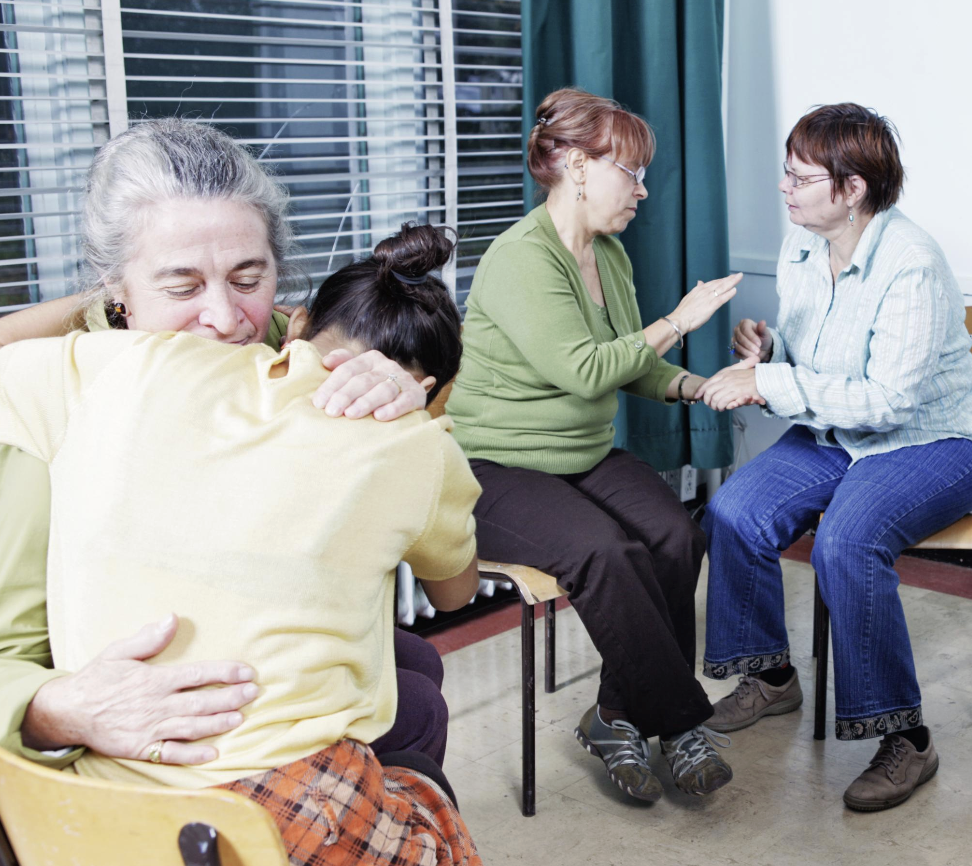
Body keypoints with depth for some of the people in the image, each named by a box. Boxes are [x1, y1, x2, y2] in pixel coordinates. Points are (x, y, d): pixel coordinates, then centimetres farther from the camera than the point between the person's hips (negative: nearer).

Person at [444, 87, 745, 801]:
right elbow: (583, 369, -26)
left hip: (588, 455, 8)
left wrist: (699, 387, -1)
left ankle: (622, 715, -7)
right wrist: (677, 323, -17)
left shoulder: (609, 252, 11)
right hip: (497, 468, -8)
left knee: (676, 535, -20)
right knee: (605, 551, -32)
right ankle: (680, 720, -13)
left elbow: (630, 366, 17)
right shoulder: (520, 260, -18)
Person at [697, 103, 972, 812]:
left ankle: (904, 737, -15)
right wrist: (765, 351, -9)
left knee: (846, 543, -33)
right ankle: (771, 676, 7)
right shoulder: (800, 249, 2)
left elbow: (888, 399, -28)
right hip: (833, 437, 7)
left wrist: (771, 384, -29)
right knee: (733, 512, -16)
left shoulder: (911, 265, -23)